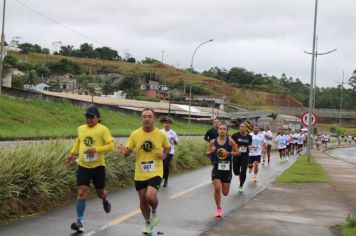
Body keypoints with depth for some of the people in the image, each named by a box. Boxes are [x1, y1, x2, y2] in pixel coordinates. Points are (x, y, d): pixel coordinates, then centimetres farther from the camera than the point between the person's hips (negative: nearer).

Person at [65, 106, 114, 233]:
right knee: (82, 193, -8)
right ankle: (79, 221, -5)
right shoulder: (80, 129, 5)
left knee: (100, 192, 13)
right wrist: (72, 154, 16)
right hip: (83, 166, 2)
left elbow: (110, 146, -13)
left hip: (98, 166, -2)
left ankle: (105, 200, 51)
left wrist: (96, 149, -24)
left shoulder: (103, 129, -9)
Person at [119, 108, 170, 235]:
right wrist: (124, 152, -23)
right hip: (140, 174, 2)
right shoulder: (135, 134, -6)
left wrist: (164, 155, -10)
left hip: (155, 172, -2)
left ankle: (154, 212, 12)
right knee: (143, 201, 11)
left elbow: (167, 147, 11)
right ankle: (148, 223, 37)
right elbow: (128, 150, 0)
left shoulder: (161, 134, -6)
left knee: (150, 196, -23)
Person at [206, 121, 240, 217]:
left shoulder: (230, 141, -7)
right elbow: (207, 153, 6)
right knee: (217, 189, -14)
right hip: (217, 167, 0)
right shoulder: (213, 142, -3)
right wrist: (211, 151, -16)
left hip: (227, 168, 0)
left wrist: (228, 153, -19)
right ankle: (218, 208, 6)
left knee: (225, 193, 7)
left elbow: (238, 153, -4)